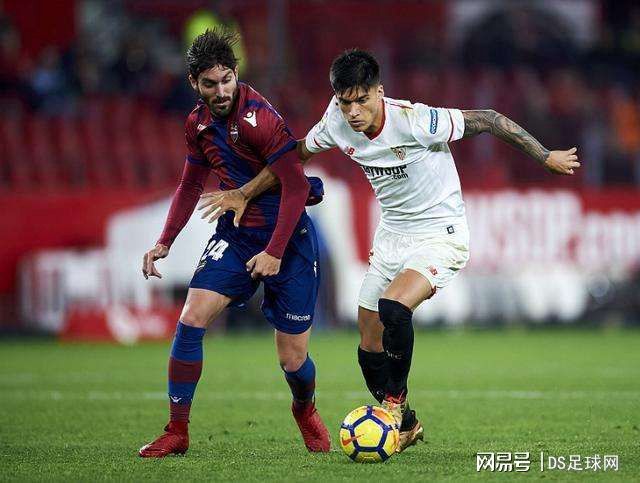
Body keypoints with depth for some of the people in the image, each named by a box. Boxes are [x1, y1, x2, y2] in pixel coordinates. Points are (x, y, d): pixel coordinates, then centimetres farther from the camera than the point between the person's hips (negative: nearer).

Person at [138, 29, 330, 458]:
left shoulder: (259, 117, -22)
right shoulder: (199, 123, 2)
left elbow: (296, 186, -22)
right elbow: (191, 185, 16)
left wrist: (274, 253, -24)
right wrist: (165, 242, 8)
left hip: (287, 237, -6)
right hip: (236, 233, 6)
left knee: (293, 361, 0)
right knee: (191, 319, -14)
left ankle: (306, 411, 36)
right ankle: (177, 432, -3)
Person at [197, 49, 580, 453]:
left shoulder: (414, 120, -26)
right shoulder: (337, 121, -9)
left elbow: (487, 120, -18)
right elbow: (297, 153, 10)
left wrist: (546, 157, -12)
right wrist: (244, 194, 12)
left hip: (440, 235, -7)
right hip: (392, 235, 7)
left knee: (393, 308, -32)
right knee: (370, 351, 5)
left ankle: (394, 402, -11)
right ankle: (405, 426, 28)